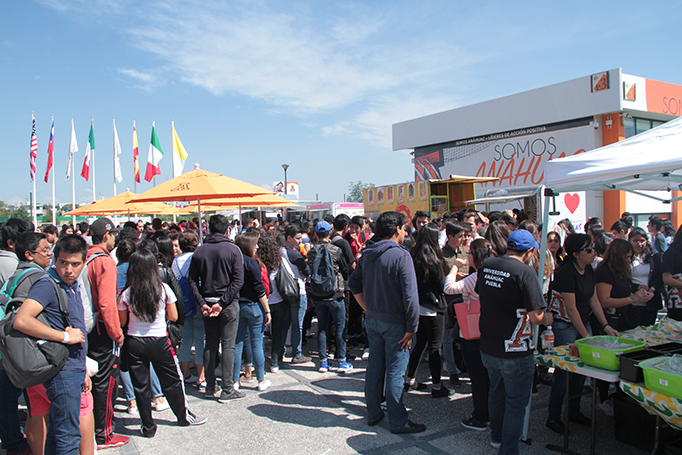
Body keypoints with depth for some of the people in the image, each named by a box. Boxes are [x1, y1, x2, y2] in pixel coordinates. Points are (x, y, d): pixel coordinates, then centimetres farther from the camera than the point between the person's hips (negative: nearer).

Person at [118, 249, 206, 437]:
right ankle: (184, 416, 29)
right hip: (159, 341, 0)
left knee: (140, 386, 12)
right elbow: (173, 317, -3)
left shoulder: (126, 294, -9)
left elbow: (122, 322, 1)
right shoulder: (164, 289, -10)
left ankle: (148, 426, 19)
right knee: (172, 381, 15)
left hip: (134, 342, 0)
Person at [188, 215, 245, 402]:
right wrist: (223, 302, -14)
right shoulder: (233, 250, -7)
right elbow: (238, 280, -15)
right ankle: (227, 389, 4)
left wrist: (202, 303, -2)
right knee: (228, 345, 2)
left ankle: (210, 388, 19)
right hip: (228, 304, -4)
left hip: (207, 303, 4)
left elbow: (192, 280, 1)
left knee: (210, 344, 12)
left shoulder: (199, 251, 4)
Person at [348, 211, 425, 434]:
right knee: (395, 371, 2)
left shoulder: (367, 255, 5)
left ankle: (373, 413, 30)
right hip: (395, 323, -7)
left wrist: (368, 309, 15)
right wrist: (412, 328, -14)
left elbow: (354, 284, 14)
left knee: (374, 366, 17)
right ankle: (398, 422, 14)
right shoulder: (401, 255, -17)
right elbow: (410, 295, -20)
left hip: (373, 320, 7)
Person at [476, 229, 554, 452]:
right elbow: (535, 316, -20)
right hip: (514, 351, -7)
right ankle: (508, 448, 18)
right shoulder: (524, 271, -20)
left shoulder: (486, 265, 1)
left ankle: (497, 436, 45)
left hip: (488, 348, 7)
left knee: (496, 393, 27)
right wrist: (547, 318, 2)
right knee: (516, 403, 10)